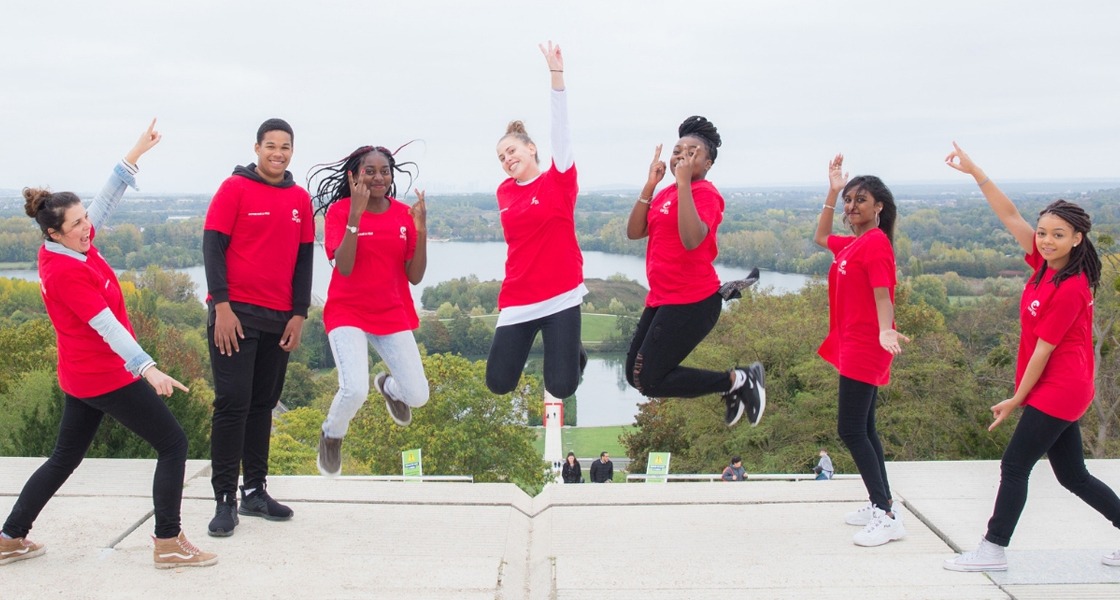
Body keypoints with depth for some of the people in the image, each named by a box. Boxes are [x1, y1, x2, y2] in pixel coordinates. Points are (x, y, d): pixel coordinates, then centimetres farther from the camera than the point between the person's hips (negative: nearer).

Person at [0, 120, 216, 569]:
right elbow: (106, 326, -29)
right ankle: (168, 543, -1)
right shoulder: (66, 271, -22)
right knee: (173, 444, -4)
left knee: (65, 457, 19)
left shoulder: (70, 247, 3)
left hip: (82, 375, 10)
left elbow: (107, 199, 9)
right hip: (107, 376, -10)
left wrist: (137, 152, 10)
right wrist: (148, 369, -36)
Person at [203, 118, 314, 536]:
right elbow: (212, 245, -6)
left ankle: (255, 491, 20)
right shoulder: (235, 188, -3)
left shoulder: (300, 199, 10)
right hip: (235, 314, -5)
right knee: (233, 403, -5)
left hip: (279, 318, 5)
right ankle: (225, 499, 1)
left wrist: (299, 314, 5)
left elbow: (304, 258, 12)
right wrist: (221, 306, -14)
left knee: (263, 404, 10)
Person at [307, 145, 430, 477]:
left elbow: (415, 276, -3)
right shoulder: (340, 210, -8)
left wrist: (421, 229, -15)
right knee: (355, 391, -23)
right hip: (348, 313, -3)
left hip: (393, 314, 3)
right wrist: (355, 214, -26)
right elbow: (344, 268, -20)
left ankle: (388, 386, 37)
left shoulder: (404, 213, 1)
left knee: (418, 395, -2)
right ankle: (331, 436, 13)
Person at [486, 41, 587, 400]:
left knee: (561, 388, -5)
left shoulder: (559, 180, -3)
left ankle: (572, 350, 31)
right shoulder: (504, 192, 8)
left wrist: (556, 72, -21)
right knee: (498, 383, 0)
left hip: (561, 296, -4)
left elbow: (560, 128, -13)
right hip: (517, 300, 4)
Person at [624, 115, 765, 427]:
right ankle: (730, 387, 22)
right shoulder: (665, 193, 11)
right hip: (662, 299, 9)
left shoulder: (705, 193, -13)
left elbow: (692, 239, -31)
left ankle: (738, 380, 5)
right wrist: (650, 184, -4)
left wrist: (684, 181, -27)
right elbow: (633, 232, 2)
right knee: (635, 374, 13)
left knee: (648, 381, -8)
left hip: (693, 302, -9)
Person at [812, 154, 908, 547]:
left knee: (851, 430, -11)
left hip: (865, 348, -10)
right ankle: (882, 505, 23)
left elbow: (882, 294, -24)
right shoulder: (852, 244, 13)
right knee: (863, 429, 15)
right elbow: (821, 237, 32)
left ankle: (886, 517, -9)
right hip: (854, 347, 10)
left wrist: (885, 331, -41)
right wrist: (832, 191, 26)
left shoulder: (876, 242, -13)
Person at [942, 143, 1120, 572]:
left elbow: (1043, 349, -17)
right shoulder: (1045, 264, 1)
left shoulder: (1071, 288, -20)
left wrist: (1016, 399, -11)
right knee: (1073, 475, 15)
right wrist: (975, 172, -4)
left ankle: (993, 551, 6)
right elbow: (1009, 216, 2)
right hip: (1057, 392, 8)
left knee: (1014, 466, -3)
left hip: (1058, 391, -8)